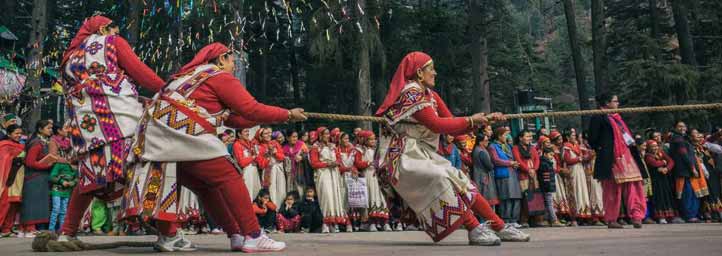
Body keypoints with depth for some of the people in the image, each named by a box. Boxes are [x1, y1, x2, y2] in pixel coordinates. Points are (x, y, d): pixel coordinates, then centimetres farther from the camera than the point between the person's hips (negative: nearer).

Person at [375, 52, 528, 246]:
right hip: (403, 159, -8)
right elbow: (437, 125, -21)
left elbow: (452, 127, 12)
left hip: (422, 156, 8)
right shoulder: (410, 93, -12)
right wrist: (470, 120, -11)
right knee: (441, 178, -30)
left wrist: (485, 119, 4)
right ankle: (474, 229, -24)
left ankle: (500, 228, 2)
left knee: (462, 181, -2)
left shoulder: (430, 95, 14)